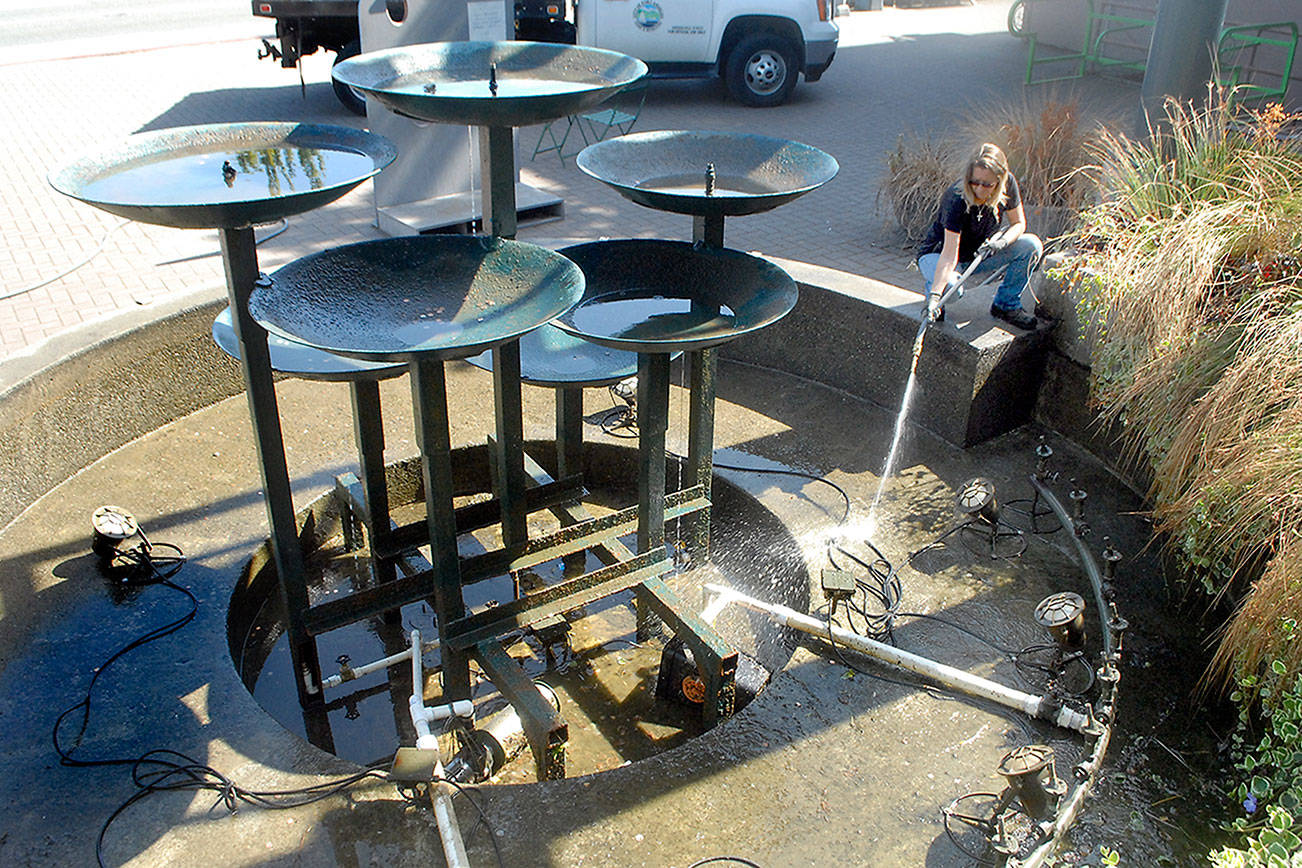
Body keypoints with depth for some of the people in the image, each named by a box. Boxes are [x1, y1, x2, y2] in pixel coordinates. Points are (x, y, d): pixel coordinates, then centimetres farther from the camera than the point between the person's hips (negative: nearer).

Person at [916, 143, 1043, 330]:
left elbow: (1019, 223, -2)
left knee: (1032, 245, -16)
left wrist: (1001, 243, -25)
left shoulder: (1008, 184, -17)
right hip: (937, 254, -5)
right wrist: (935, 296, -48)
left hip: (980, 252, 5)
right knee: (950, 288, -39)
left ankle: (1005, 305, 2)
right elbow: (949, 255, -38)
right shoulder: (956, 200, -32)